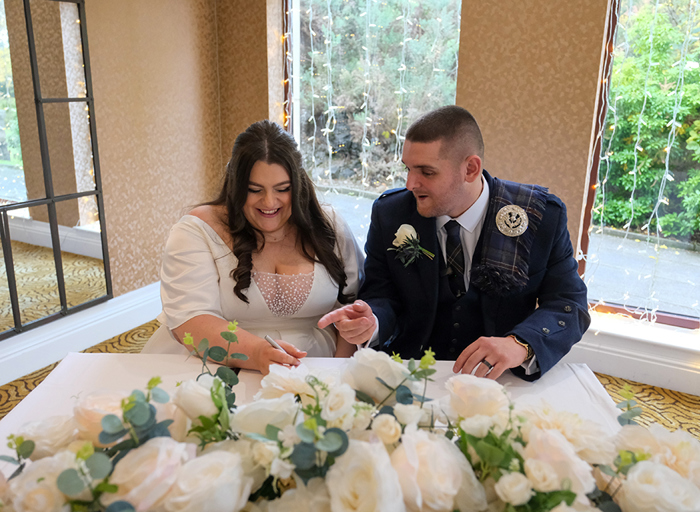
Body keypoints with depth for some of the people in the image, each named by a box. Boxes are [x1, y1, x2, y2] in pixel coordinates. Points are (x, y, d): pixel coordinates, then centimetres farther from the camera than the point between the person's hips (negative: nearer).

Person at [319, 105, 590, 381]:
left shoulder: (542, 216, -5)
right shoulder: (389, 214, -2)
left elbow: (570, 303, -5)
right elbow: (382, 294, 1)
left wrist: (521, 344, -26)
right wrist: (371, 321, -24)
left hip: (496, 378, 1)